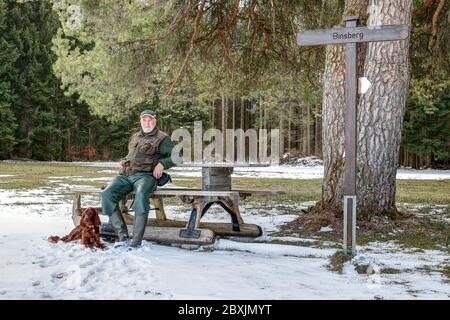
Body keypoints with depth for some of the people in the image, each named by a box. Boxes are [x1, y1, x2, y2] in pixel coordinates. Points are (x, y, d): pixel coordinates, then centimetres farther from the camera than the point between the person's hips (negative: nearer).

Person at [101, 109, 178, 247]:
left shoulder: (162, 138, 11)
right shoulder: (134, 137, 30)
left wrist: (162, 164, -10)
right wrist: (124, 161, 22)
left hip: (145, 175, -5)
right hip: (125, 175, 6)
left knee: (141, 196, -39)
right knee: (107, 194, -23)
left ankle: (136, 241, -37)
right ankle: (122, 236, -24)